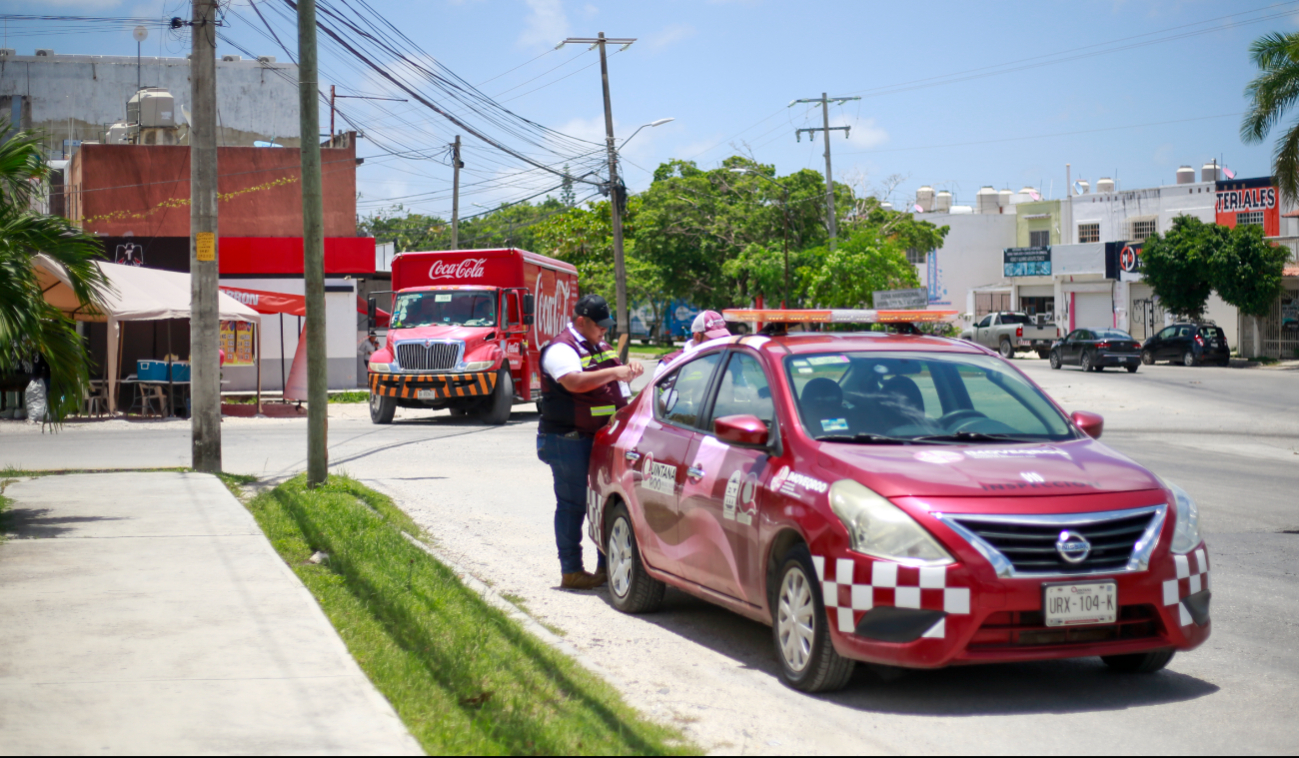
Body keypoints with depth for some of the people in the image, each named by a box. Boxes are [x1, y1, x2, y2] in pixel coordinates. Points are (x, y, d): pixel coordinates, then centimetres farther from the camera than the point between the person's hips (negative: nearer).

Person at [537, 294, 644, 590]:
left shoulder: (600, 348, 18)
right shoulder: (561, 348, -11)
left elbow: (616, 376, 28)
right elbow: (574, 381, -28)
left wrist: (630, 369, 4)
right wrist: (615, 372, -30)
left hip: (600, 437, 9)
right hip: (569, 439, -9)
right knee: (572, 504, -4)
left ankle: (607, 565, 20)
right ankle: (571, 571, 0)